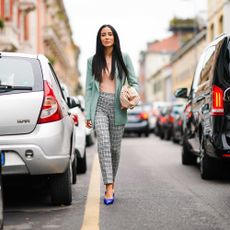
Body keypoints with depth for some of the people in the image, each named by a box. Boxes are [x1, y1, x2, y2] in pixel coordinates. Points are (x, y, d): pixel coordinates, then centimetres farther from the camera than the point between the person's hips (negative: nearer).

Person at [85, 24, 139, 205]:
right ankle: (109, 187, -22)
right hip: (100, 105, 0)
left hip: (117, 106, 0)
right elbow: (89, 88, 10)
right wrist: (88, 114, 3)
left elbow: (134, 82, 9)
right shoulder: (92, 61, 11)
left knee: (115, 147, 5)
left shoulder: (124, 58, 9)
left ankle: (111, 182, 26)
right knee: (103, 143, -18)